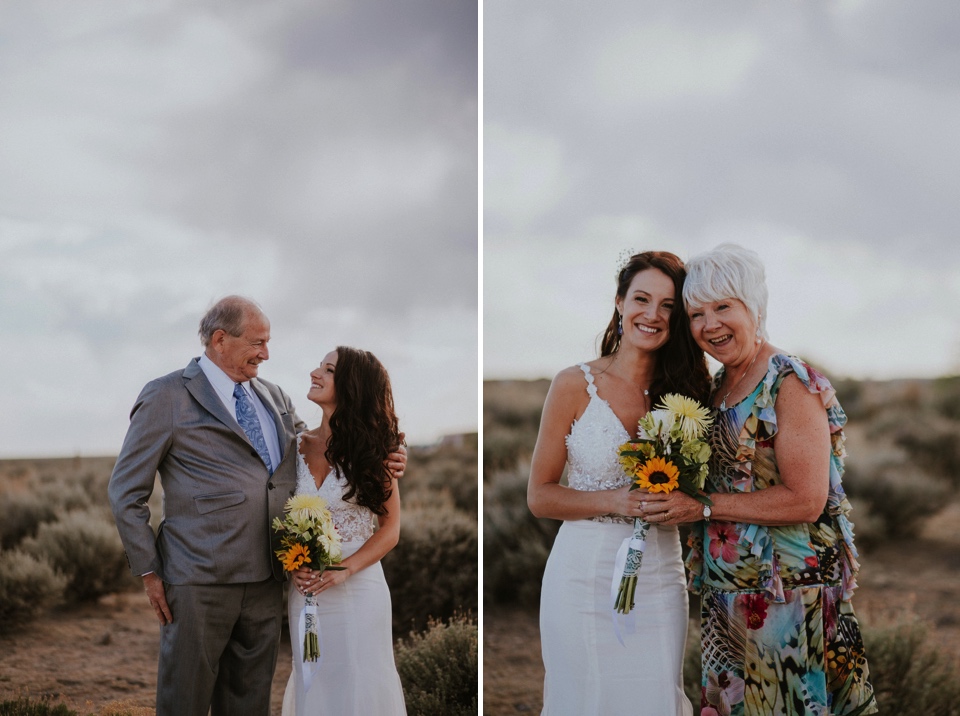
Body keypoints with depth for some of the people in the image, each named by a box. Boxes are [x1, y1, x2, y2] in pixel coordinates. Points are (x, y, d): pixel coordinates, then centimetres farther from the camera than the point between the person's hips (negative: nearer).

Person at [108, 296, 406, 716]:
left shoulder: (274, 398, 14)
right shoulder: (167, 398, -3)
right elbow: (126, 492, -2)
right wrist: (148, 571, -5)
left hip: (266, 582, 6)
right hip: (200, 583, -6)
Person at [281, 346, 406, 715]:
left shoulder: (370, 449, -4)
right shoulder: (299, 446, 4)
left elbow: (390, 529, -4)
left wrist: (344, 570, -16)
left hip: (357, 588, -3)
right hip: (307, 592, 3)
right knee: (313, 684, 9)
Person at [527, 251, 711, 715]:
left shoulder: (684, 389, 5)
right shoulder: (575, 385, -4)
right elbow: (539, 496, -3)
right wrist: (614, 501, -17)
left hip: (659, 576, 3)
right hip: (585, 570, -3)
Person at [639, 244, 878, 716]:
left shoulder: (791, 384, -13)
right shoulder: (718, 386, 11)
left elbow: (807, 500, -21)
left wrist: (702, 506, -18)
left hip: (787, 587, -8)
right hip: (727, 587, 8)